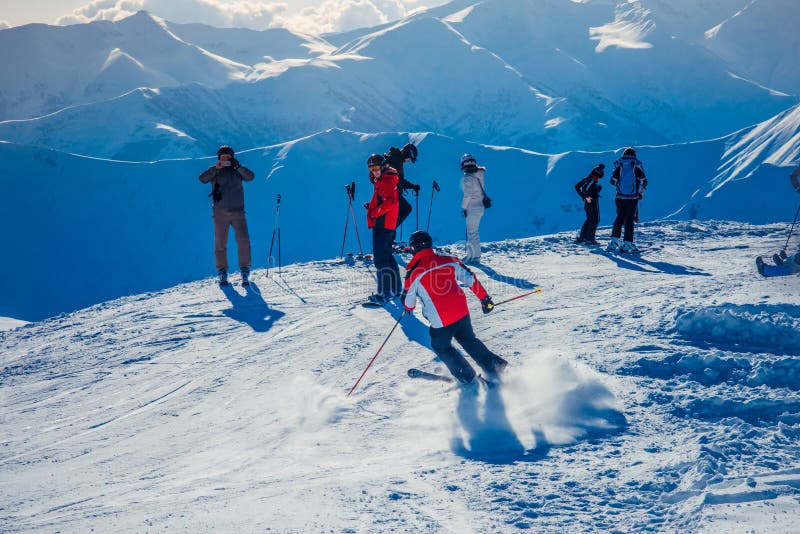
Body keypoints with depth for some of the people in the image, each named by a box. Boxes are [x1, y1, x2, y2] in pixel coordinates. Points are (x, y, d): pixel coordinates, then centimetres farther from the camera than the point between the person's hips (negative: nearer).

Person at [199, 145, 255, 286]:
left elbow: (250, 177, -7)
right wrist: (216, 168, -21)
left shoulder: (237, 170, 9)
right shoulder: (215, 171, 7)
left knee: (243, 241, -10)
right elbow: (203, 179, -10)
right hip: (220, 212, 0)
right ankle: (222, 271, 10)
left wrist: (238, 166, -17)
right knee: (220, 243, 1)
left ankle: (245, 270, -1)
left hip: (237, 211, 0)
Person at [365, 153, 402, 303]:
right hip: (382, 223, 11)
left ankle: (385, 293, -15)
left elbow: (390, 201, -22)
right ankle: (395, 288, 27)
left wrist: (375, 212, -19)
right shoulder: (380, 181, 19)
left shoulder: (388, 180, -12)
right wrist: (371, 206, 13)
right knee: (386, 256, 18)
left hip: (383, 223, -11)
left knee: (381, 258, -13)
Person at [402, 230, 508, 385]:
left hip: (440, 322, -4)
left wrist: (408, 308, 27)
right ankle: (493, 366, 26)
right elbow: (470, 279, 7)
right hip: (462, 313, 4)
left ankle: (467, 377, 23)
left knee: (441, 347, 22)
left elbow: (408, 303, 3)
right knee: (469, 340, 28)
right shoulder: (449, 261, 2)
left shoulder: (414, 273, -8)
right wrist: (484, 298, 19)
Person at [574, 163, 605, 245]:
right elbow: (585, 187, -32)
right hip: (593, 202, -9)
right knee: (595, 220, 0)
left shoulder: (588, 179, 9)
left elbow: (577, 187, 14)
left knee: (589, 220, 18)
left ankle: (581, 237, 19)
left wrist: (583, 196, 13)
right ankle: (590, 239, -2)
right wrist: (587, 197, -22)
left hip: (587, 202, 9)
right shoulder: (594, 180, -17)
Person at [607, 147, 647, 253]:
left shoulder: (619, 165, 3)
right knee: (629, 220, 3)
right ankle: (627, 244, 0)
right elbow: (644, 181, -6)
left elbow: (613, 181, 1)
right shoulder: (637, 165, -1)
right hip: (633, 197, -2)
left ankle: (614, 241, 2)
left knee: (619, 218, 12)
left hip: (620, 197, 2)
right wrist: (641, 193, 8)